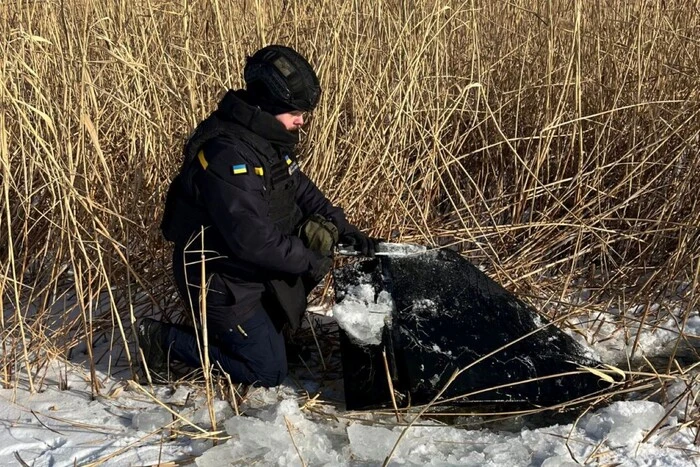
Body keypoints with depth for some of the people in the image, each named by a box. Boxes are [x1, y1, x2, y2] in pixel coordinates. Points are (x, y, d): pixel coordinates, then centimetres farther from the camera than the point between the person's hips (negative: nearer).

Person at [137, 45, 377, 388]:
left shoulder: (269, 139, 1)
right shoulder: (226, 154, -30)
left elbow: (300, 189, 13)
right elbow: (252, 237, -32)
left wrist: (343, 228, 0)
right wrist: (309, 261, -21)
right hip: (220, 280, -9)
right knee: (268, 371, -3)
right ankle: (165, 340, 5)